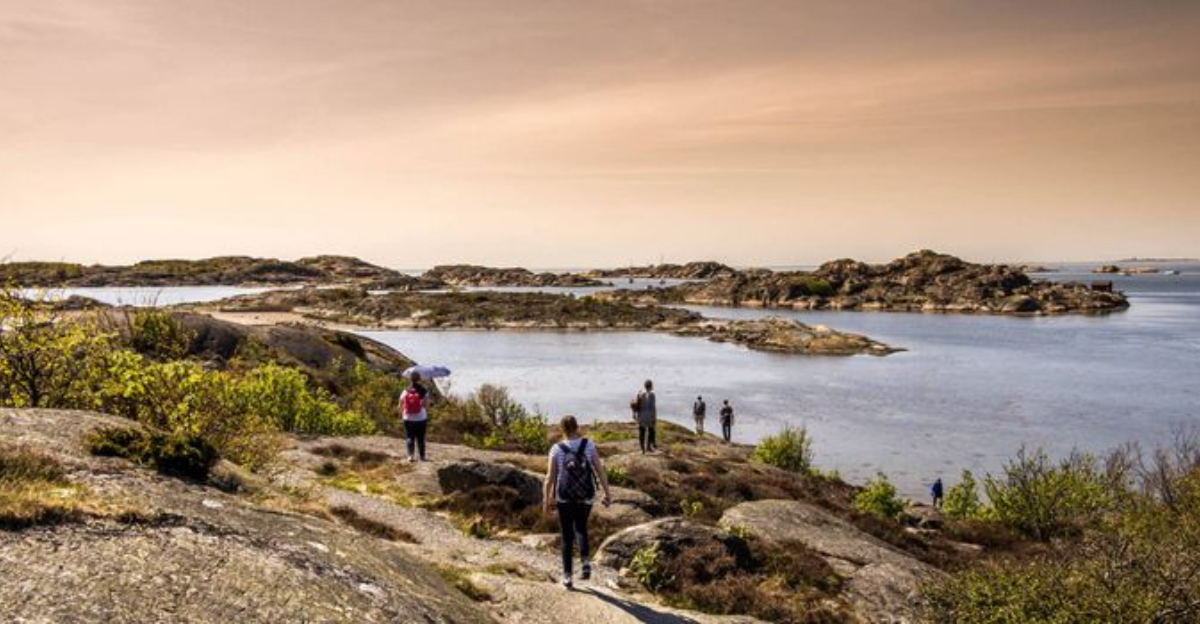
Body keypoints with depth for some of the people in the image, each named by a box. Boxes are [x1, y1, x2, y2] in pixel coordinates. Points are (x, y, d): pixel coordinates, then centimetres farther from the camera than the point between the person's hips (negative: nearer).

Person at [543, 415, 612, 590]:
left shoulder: (556, 449, -11)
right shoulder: (589, 445, -8)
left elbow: (549, 478, -11)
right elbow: (600, 470, -8)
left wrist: (546, 501, 0)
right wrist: (607, 493, 2)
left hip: (565, 499, -1)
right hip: (586, 498, 1)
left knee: (567, 537, 13)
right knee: (580, 528, 27)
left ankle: (567, 577, 13)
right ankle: (585, 562, 7)